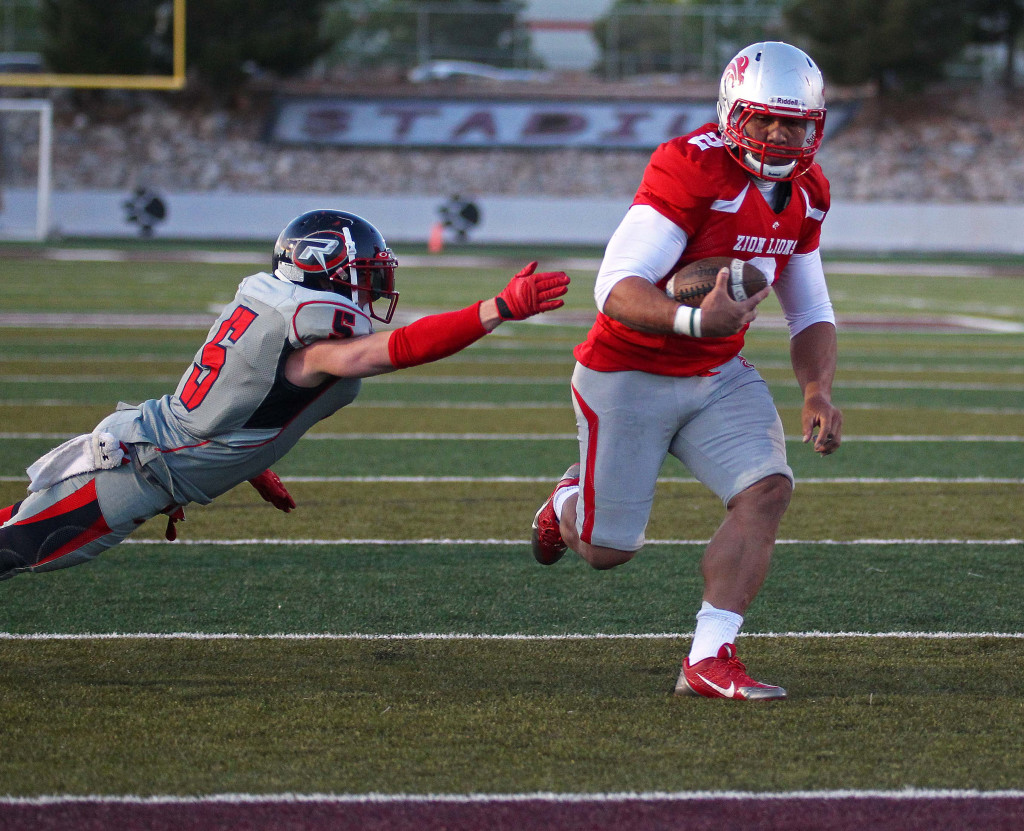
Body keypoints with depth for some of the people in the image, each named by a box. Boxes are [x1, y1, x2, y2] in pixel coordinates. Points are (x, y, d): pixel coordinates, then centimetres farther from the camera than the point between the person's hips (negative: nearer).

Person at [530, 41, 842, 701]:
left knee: (767, 491, -17)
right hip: (628, 375, -6)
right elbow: (616, 289, -32)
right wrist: (695, 320, -50)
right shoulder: (693, 169, -26)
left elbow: (811, 313, 9)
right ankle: (571, 503, 42)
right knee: (609, 549, 4)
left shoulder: (807, 193, -1)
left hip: (718, 377, 6)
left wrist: (818, 393, -9)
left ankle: (709, 660, -13)